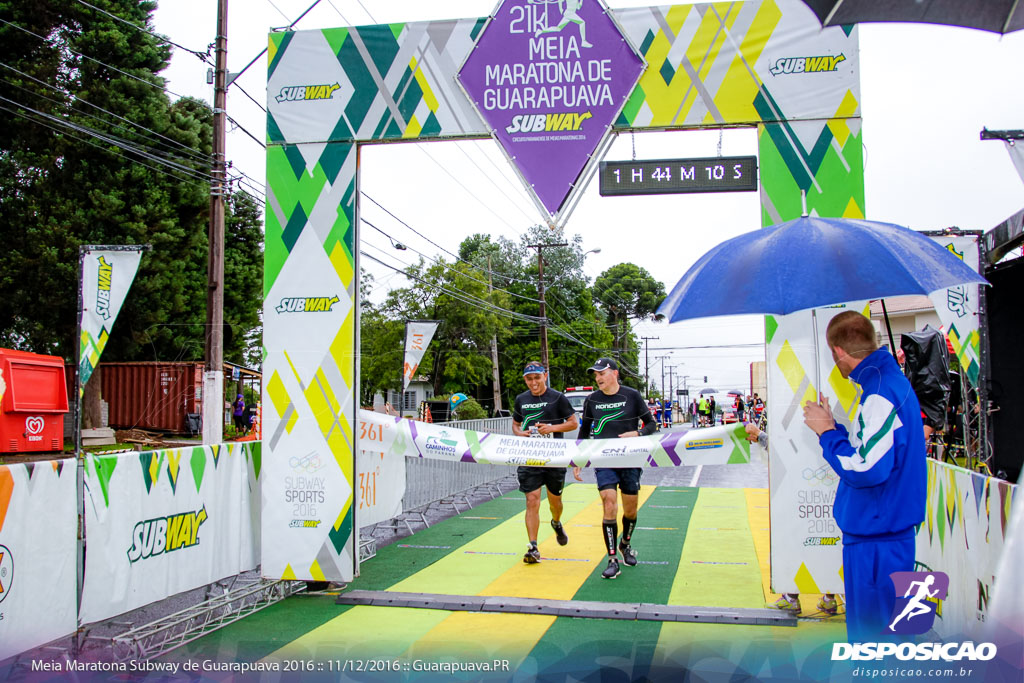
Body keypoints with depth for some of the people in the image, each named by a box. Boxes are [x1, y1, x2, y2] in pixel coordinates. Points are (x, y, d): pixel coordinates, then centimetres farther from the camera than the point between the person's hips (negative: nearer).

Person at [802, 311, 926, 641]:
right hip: (883, 529, 10)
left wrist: (827, 432, -14)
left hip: (878, 539, -10)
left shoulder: (879, 393, -21)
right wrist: (830, 425, 11)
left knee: (872, 630, 0)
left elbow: (866, 469, -26)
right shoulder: (890, 379, 11)